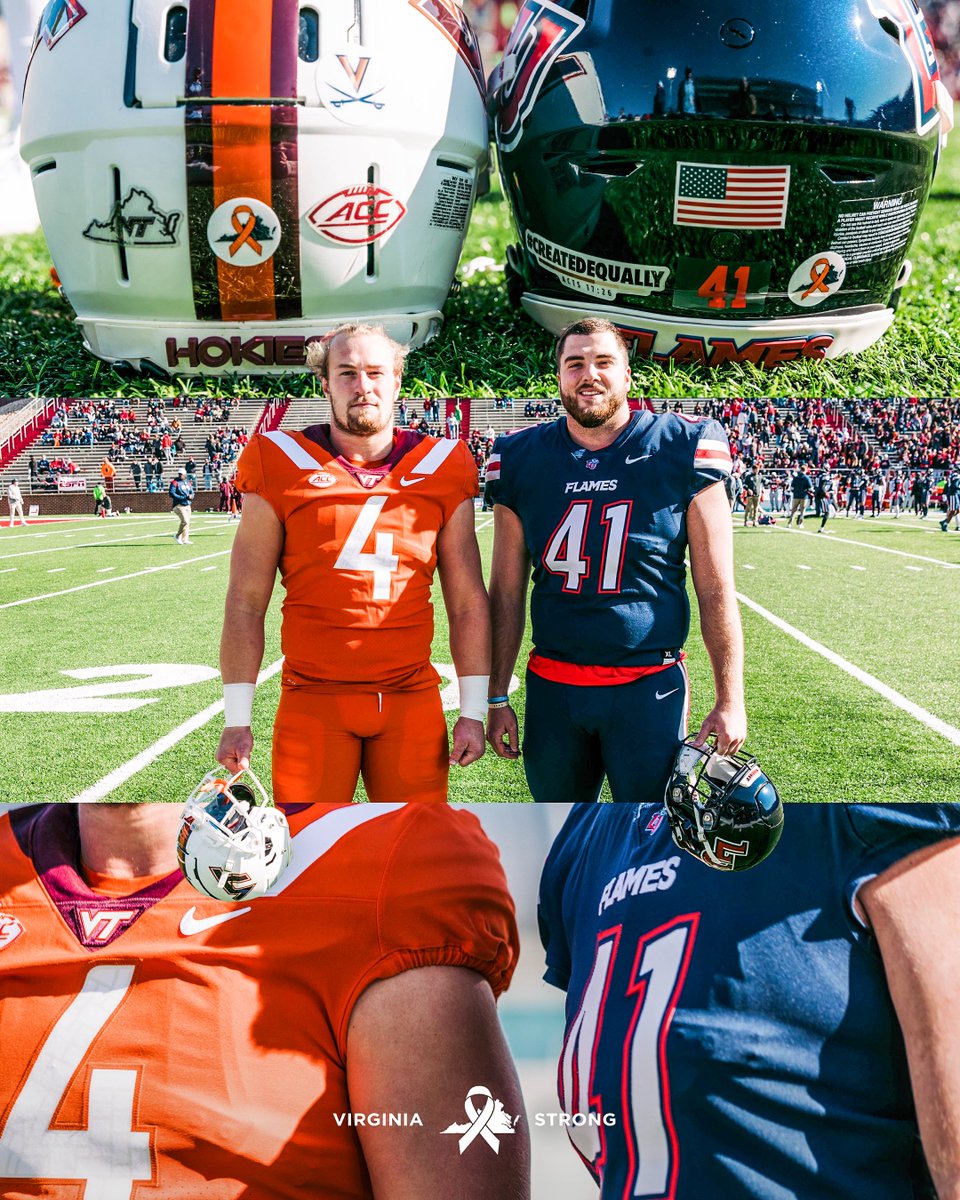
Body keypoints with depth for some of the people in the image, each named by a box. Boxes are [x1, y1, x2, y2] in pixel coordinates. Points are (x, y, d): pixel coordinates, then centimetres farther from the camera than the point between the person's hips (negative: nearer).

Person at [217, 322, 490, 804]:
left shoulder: (441, 470, 5)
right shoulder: (281, 467, -1)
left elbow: (467, 602, 9)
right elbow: (246, 603, 1)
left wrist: (473, 710, 5)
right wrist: (237, 719, -2)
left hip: (413, 701, 2)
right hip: (313, 700, -1)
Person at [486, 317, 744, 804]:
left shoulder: (680, 451, -4)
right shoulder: (522, 459, 3)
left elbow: (716, 590, -2)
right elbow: (506, 591, 9)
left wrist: (729, 699, -4)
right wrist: (497, 698, 9)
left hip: (649, 687, -2)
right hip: (552, 686, 3)